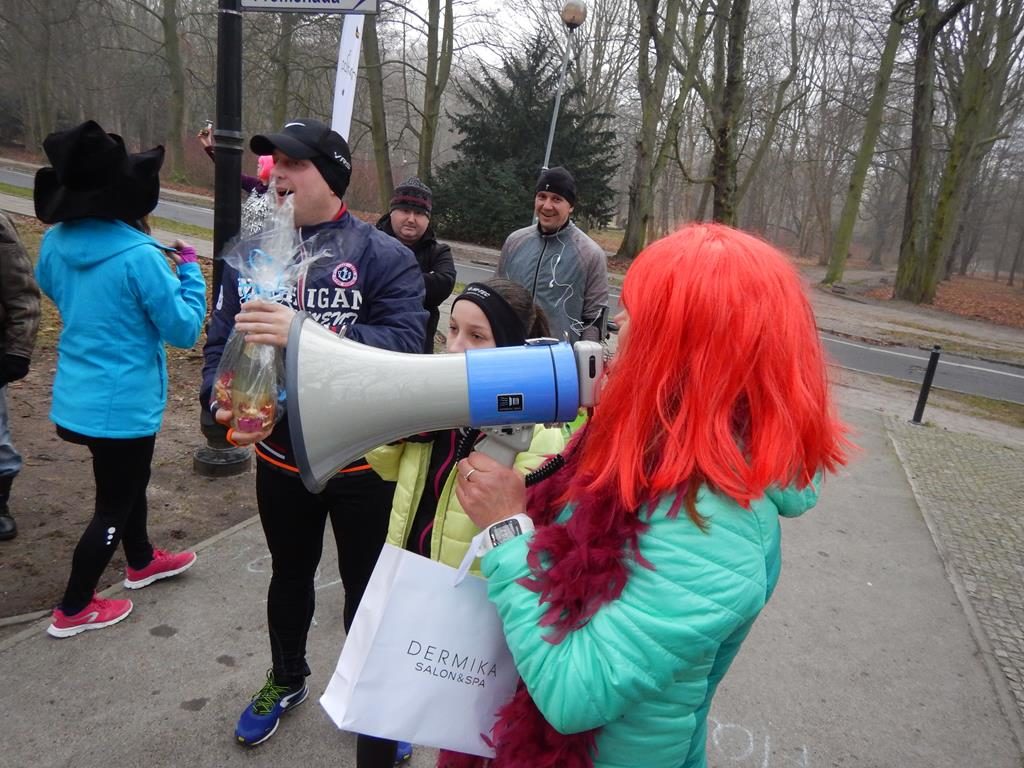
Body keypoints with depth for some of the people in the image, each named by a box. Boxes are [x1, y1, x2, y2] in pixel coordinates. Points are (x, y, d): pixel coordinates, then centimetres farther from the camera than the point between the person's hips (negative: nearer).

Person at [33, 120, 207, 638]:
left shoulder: (55, 243, -3)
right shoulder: (139, 257, -26)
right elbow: (185, 331, -18)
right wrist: (188, 268, -7)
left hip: (77, 396, 8)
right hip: (122, 404, -8)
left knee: (129, 481, 27)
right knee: (113, 505, 11)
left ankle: (141, 562, 48)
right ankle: (72, 610, 27)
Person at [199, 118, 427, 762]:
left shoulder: (382, 256, -14)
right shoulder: (255, 250, -1)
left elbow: (406, 342, -27)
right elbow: (221, 339, -2)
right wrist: (222, 399, -21)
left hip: (361, 460, -4)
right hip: (280, 455, 4)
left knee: (366, 587, 15)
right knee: (290, 574, 25)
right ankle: (287, 681, 53)